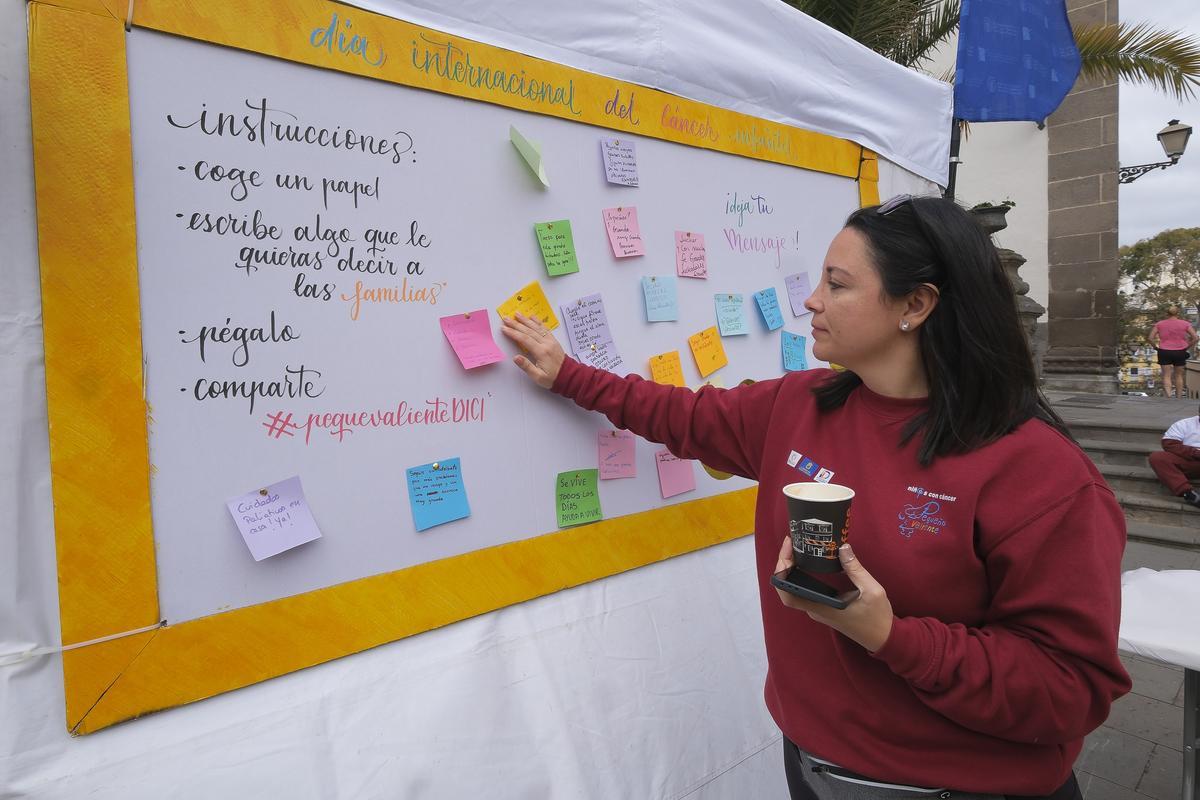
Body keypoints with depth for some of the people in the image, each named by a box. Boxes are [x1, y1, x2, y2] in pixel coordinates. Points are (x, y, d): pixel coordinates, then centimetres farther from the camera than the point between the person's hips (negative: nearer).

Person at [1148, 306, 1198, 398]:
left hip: (1164, 352, -1)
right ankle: (1178, 397, 19)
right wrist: (1187, 347, 6)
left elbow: (1151, 338, -4)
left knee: (1166, 375, 1)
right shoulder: (1185, 324, 1)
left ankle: (1169, 396, -17)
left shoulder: (1159, 324, 1)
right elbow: (1195, 338, -3)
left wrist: (1156, 347, 8)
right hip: (1180, 352, 1)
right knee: (1179, 375, 13)